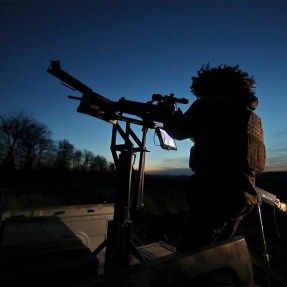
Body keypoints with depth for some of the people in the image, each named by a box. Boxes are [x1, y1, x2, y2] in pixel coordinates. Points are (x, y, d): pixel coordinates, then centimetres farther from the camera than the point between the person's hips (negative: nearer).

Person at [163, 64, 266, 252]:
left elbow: (179, 131, 3)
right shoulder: (253, 117, 21)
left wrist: (168, 117, 22)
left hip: (218, 192, -9)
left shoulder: (212, 103, -1)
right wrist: (197, 129, 27)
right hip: (245, 195, 9)